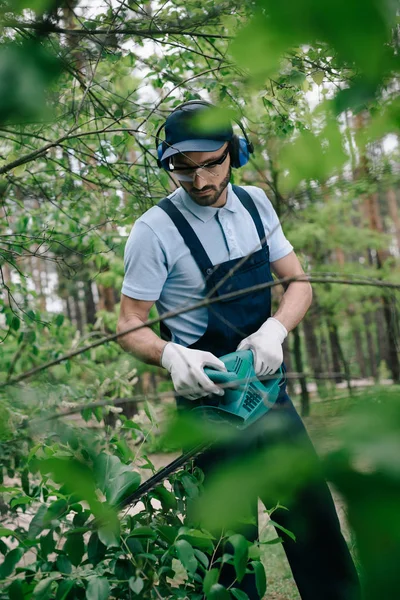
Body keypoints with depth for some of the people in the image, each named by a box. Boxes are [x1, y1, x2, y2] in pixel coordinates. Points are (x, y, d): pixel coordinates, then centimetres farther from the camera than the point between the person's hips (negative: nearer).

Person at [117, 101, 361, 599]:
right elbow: (130, 326, -10)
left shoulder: (254, 204, 4)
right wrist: (170, 355, -31)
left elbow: (297, 283, 6)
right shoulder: (155, 230, -13)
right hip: (210, 395, -5)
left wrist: (274, 330, -15)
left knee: (312, 516, 12)